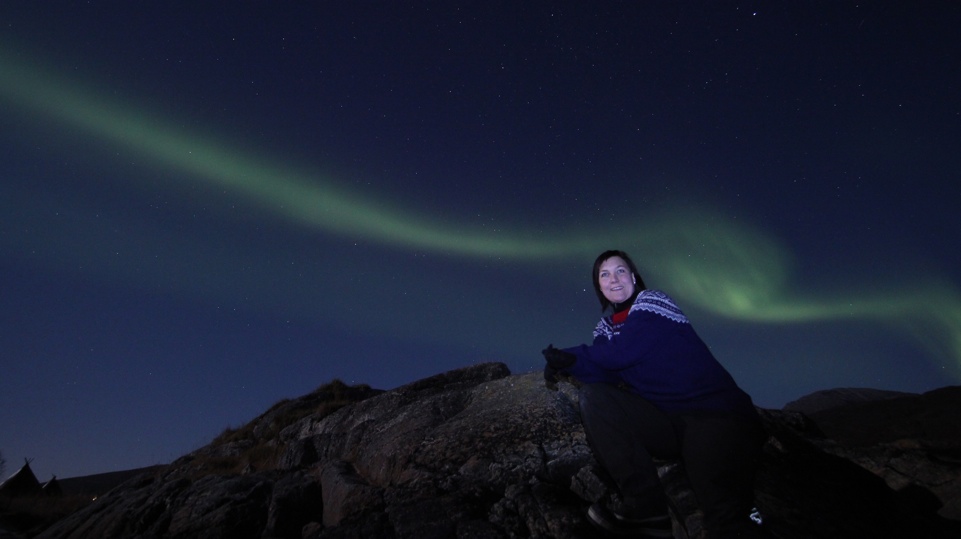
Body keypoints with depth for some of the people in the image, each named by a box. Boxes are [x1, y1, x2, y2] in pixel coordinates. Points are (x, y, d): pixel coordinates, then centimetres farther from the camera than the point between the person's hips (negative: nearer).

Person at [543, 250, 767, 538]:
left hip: (713, 414, -6)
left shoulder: (652, 301, -3)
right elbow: (604, 371, -2)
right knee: (592, 395, -16)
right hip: (668, 420, 7)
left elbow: (620, 355, -15)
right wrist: (568, 363, -21)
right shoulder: (607, 326, 14)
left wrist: (567, 356, -5)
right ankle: (645, 505, -14)